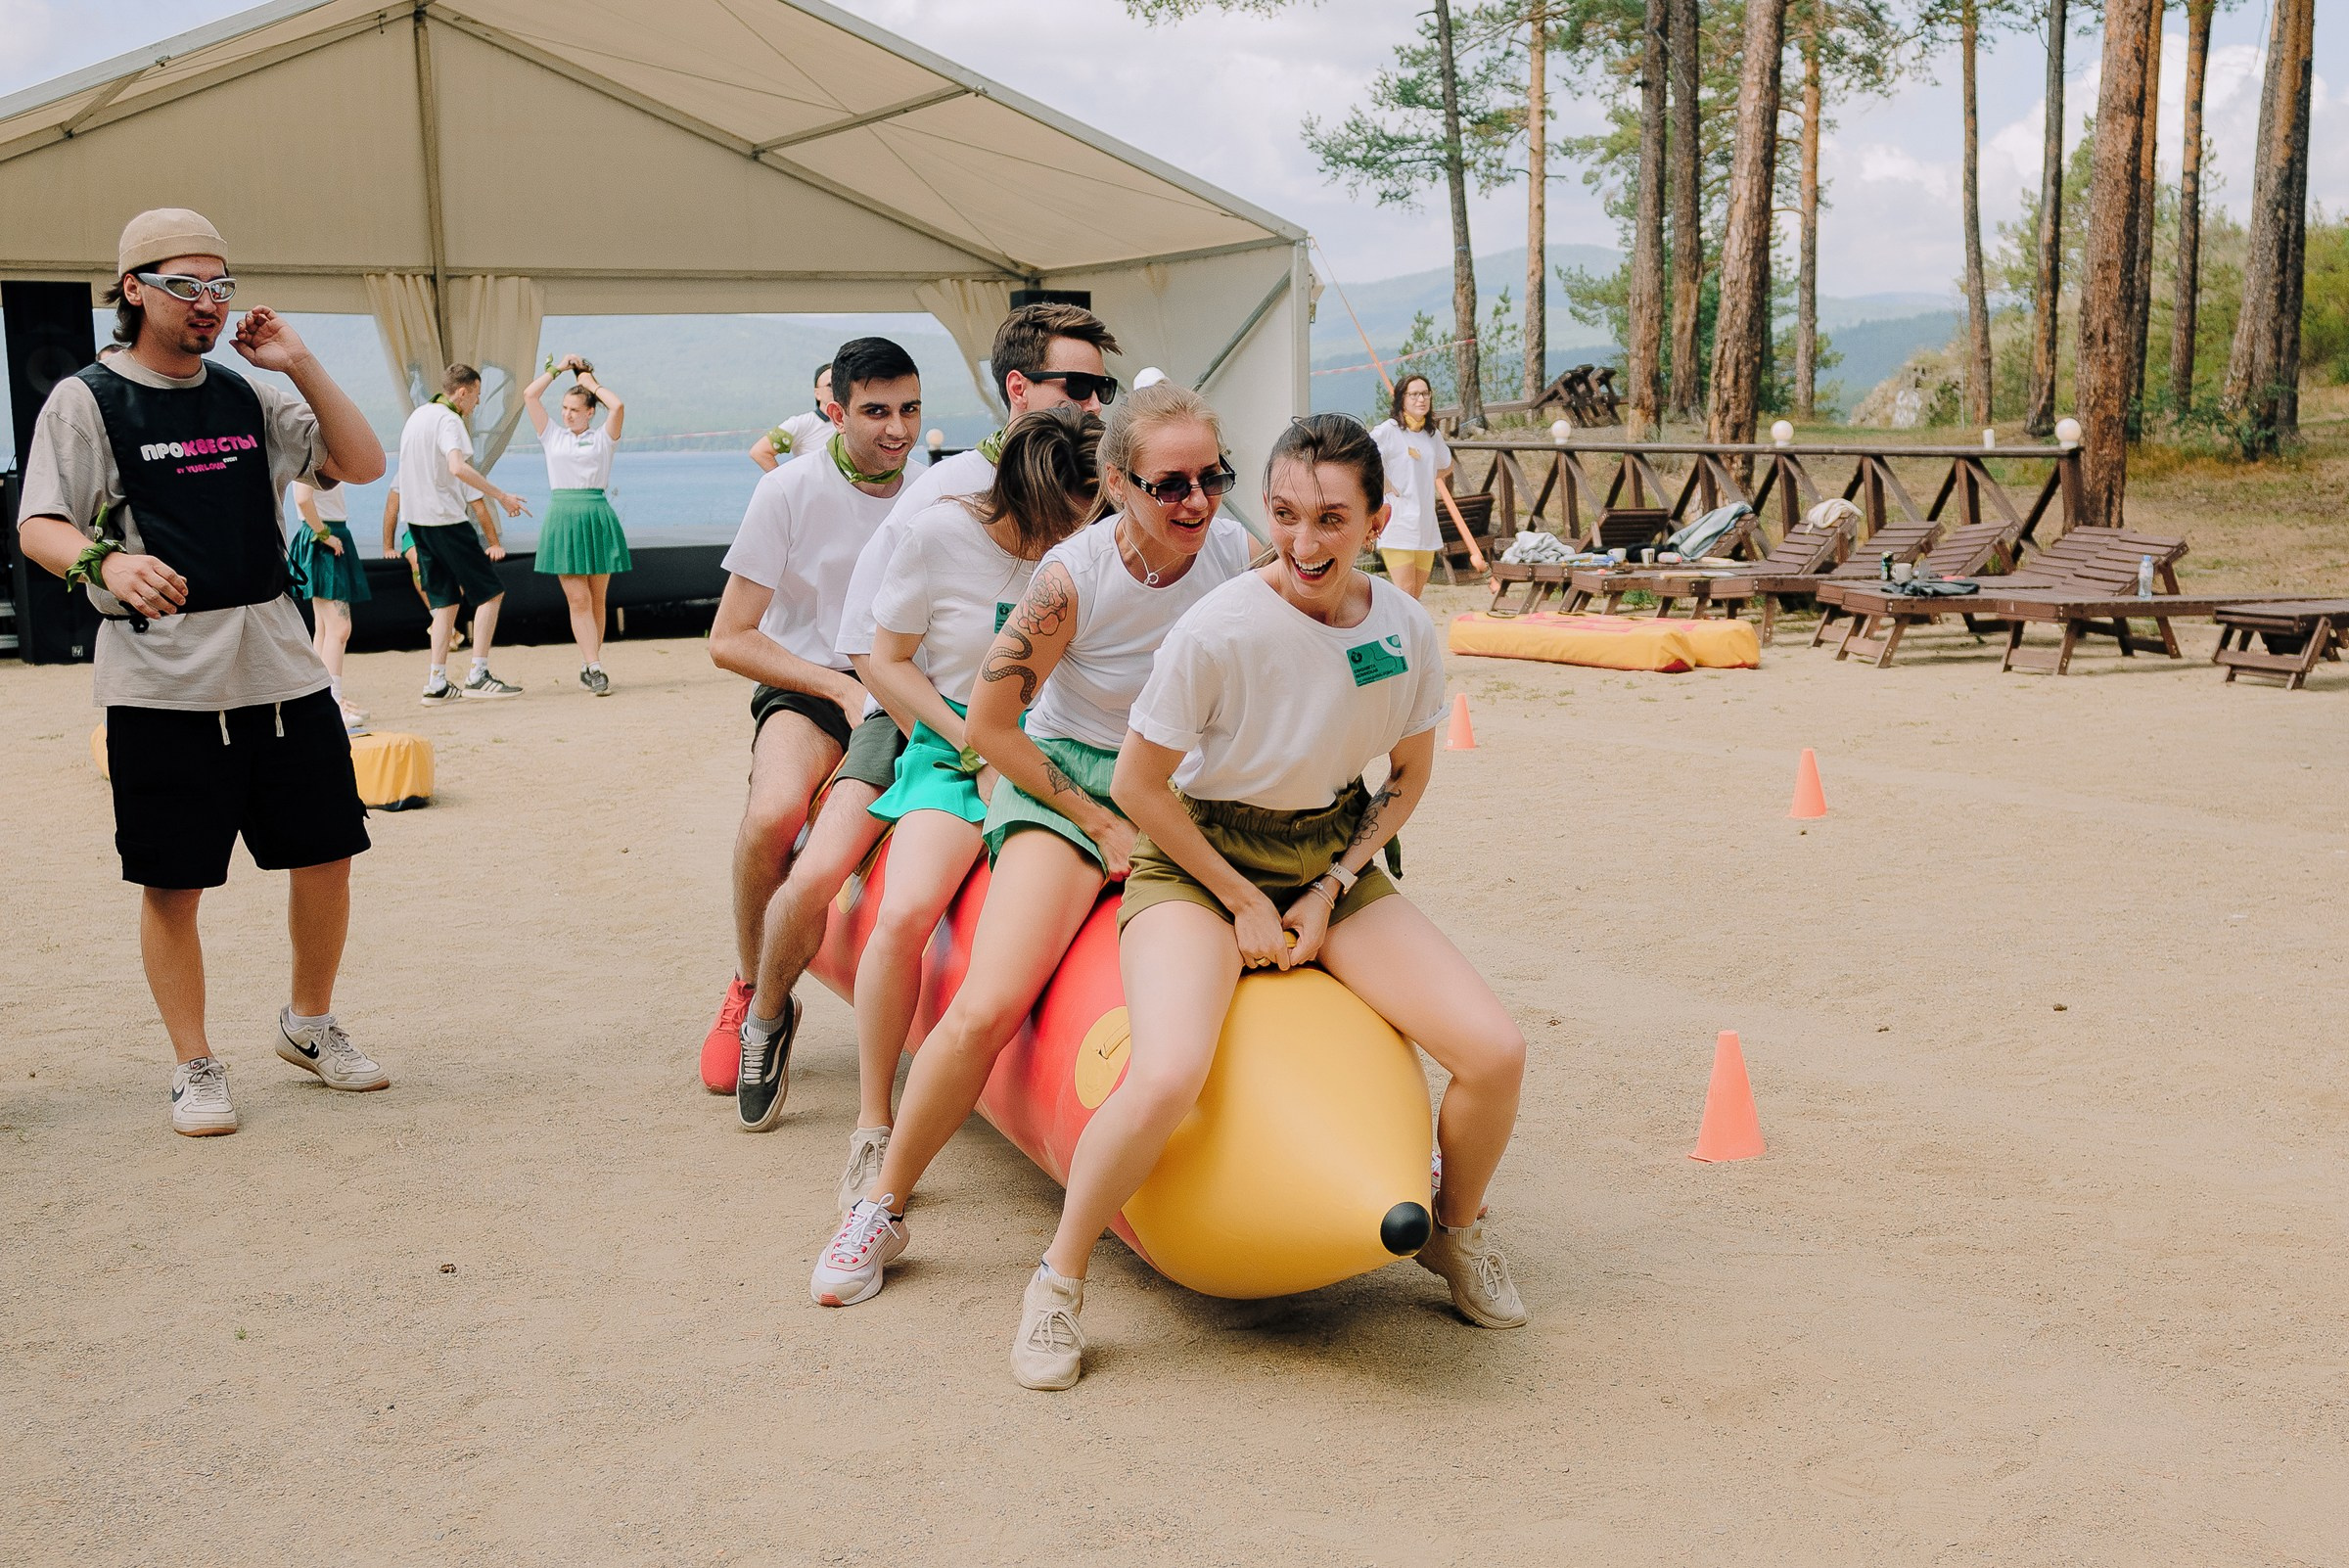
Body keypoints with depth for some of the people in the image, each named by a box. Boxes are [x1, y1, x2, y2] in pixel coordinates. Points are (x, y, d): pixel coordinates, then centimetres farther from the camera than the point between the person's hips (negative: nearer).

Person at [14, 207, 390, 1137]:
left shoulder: (249, 397, 12)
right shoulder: (85, 401, -2)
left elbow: (361, 464, 9)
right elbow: (39, 528, -10)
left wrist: (300, 364, 1)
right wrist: (106, 562, -31)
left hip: (280, 666, 5)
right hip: (162, 681, -4)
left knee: (326, 851, 8)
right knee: (173, 881, 2)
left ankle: (310, 1023, 29)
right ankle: (195, 1069, 16)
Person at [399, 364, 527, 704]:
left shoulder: (417, 417, 17)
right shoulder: (448, 420, -13)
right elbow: (458, 467, -29)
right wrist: (500, 496, -26)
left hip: (416, 518, 9)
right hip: (445, 518, -9)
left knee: (445, 599, 12)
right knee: (490, 591, -2)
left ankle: (437, 682, 6)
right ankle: (478, 675, -8)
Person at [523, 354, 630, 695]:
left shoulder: (603, 438, 7)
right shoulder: (552, 436, 13)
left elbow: (618, 406, -10)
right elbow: (530, 395, 8)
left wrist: (592, 383, 5)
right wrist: (558, 368, 13)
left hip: (597, 518, -1)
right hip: (562, 517, 1)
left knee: (597, 599, 4)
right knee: (578, 599, -7)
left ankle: (588, 666, 15)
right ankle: (595, 669, -11)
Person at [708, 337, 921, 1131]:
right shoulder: (791, 491, -5)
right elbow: (729, 640, -5)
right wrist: (841, 688, -15)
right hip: (809, 686, -2)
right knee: (773, 816, -37)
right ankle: (758, 1000, -10)